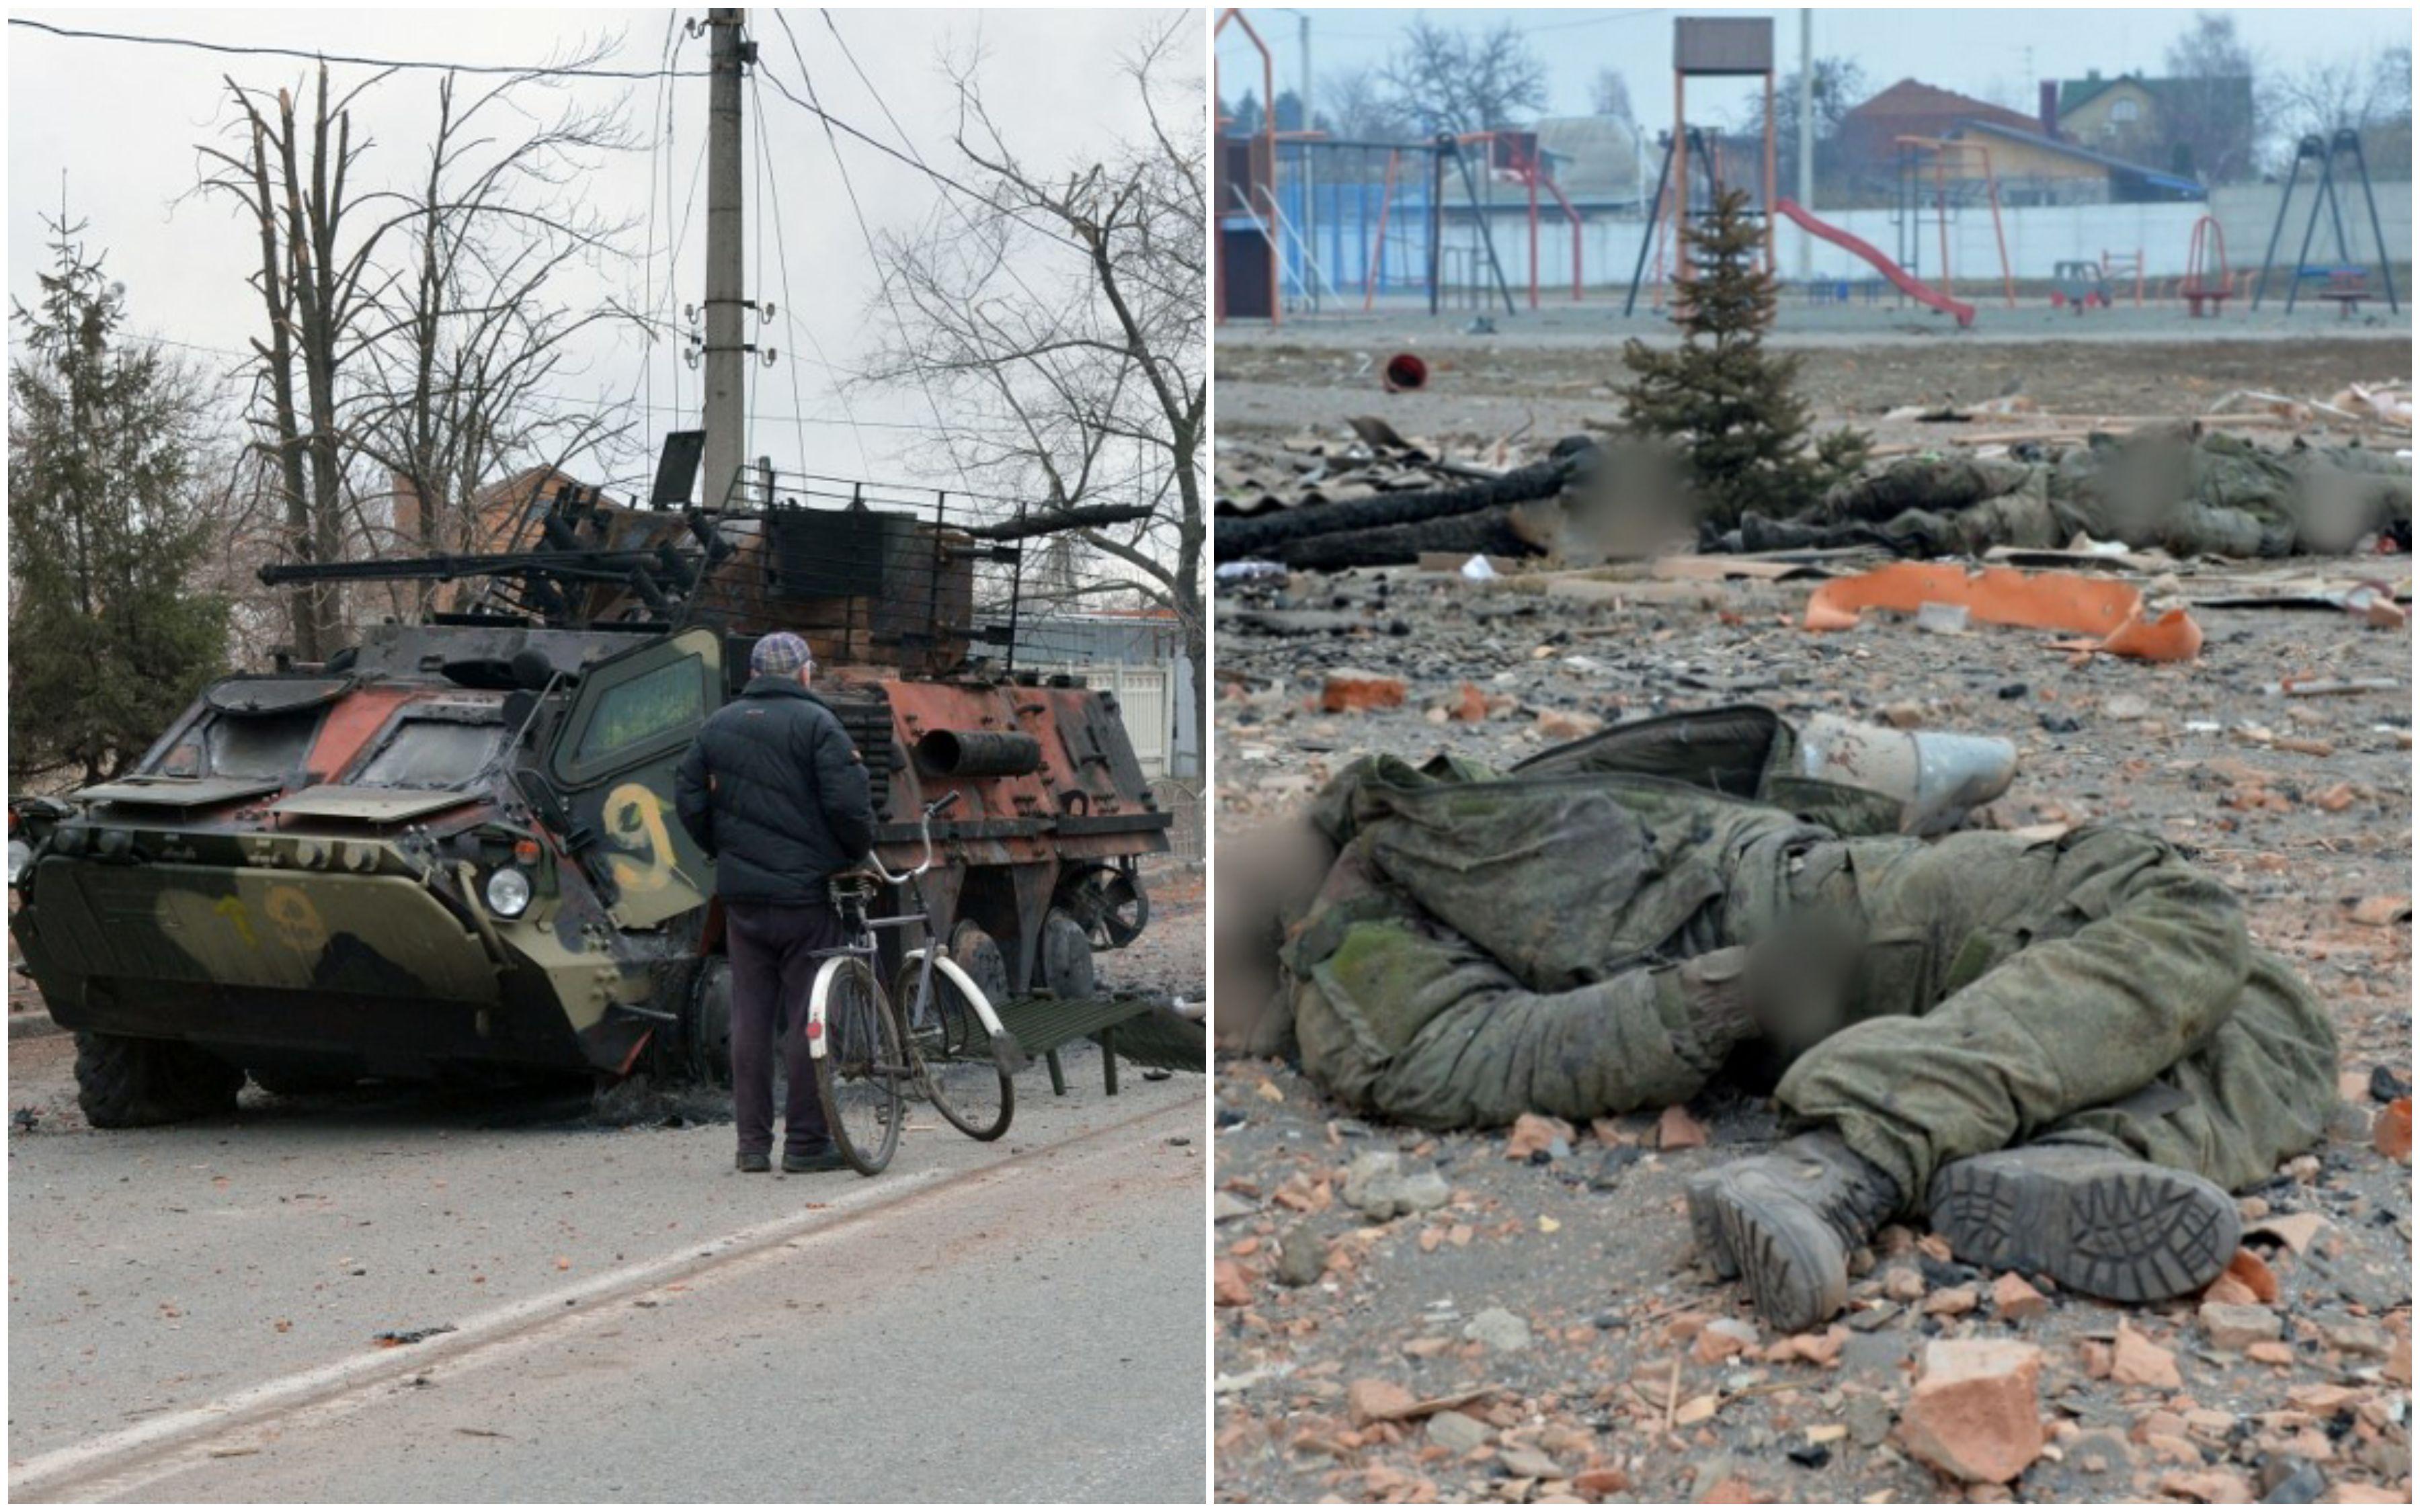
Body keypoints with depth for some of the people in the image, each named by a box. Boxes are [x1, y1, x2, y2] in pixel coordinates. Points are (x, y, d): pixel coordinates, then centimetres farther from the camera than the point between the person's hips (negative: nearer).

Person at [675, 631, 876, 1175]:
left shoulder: (718, 726, 11)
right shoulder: (815, 723, -6)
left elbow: (689, 801, 11)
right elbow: (846, 802, -14)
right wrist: (858, 851, 3)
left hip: (741, 895, 5)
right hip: (804, 892, -5)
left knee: (750, 1017, 8)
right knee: (808, 1017, 0)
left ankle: (752, 1143, 10)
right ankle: (806, 1141, 1)